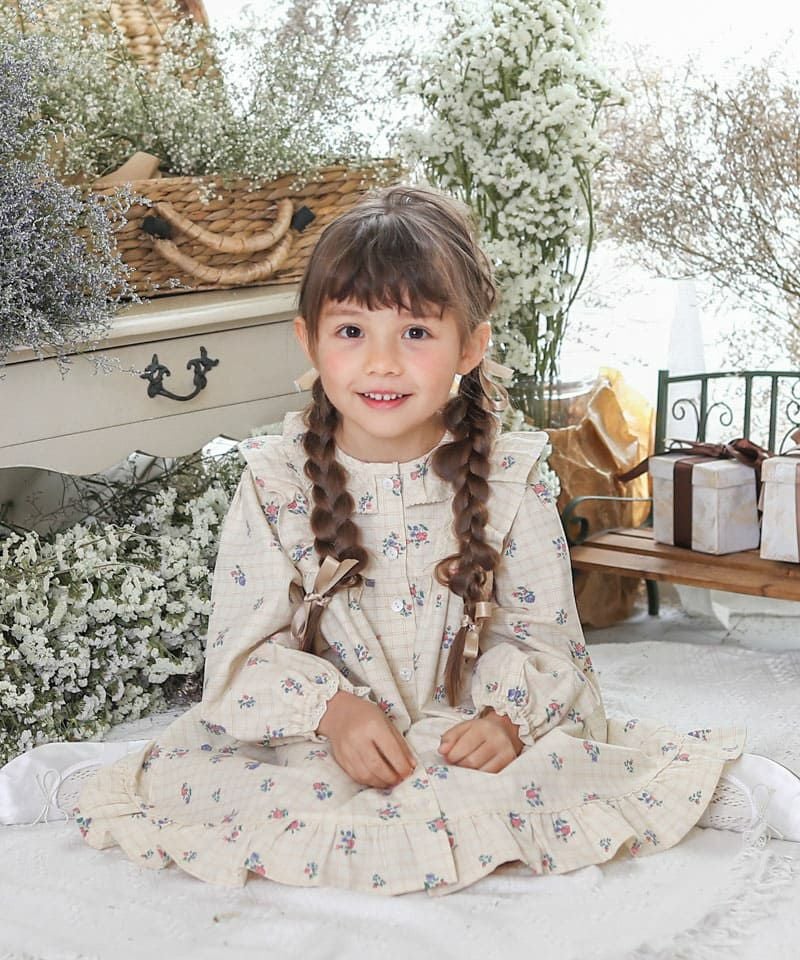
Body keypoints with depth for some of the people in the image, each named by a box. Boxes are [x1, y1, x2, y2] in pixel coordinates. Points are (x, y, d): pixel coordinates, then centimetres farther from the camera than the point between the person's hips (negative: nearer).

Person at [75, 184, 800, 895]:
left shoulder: (508, 481, -4)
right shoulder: (275, 483, -5)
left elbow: (545, 637, -2)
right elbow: (244, 648, -7)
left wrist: (508, 715, -22)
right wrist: (331, 708, -24)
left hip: (470, 739, 0)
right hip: (319, 739, 1)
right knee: (184, 770, -23)